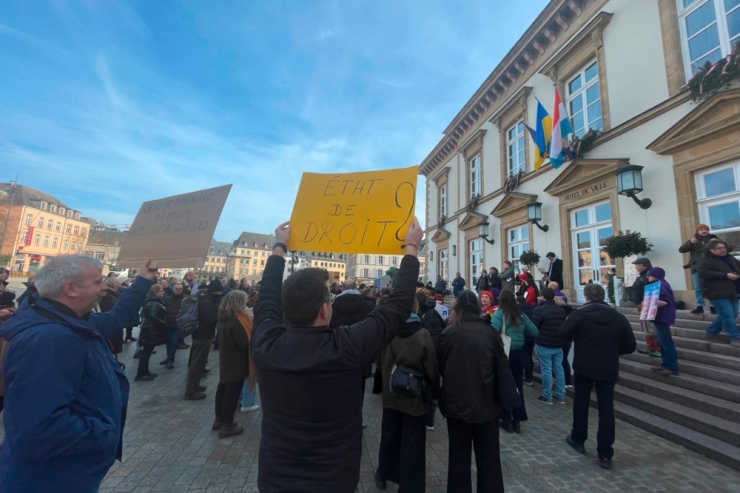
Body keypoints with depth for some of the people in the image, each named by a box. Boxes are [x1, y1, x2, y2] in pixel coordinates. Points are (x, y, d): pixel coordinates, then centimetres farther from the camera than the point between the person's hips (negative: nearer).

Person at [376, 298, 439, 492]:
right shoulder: (423, 335, -20)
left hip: (391, 394, 4)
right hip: (416, 396, -4)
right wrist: (434, 393, 2)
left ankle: (383, 475, 43)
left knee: (389, 437, 23)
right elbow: (431, 369, -12)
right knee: (412, 444, 11)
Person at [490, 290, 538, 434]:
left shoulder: (500, 313, -12)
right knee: (517, 385, 14)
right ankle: (517, 421, 23)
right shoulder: (521, 315, 3)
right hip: (518, 352, 4)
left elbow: (493, 330, -25)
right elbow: (534, 332, 8)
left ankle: (507, 421, 17)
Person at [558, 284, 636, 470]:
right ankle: (605, 454, 10)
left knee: (581, 403, 15)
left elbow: (562, 333, -16)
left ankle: (578, 440, 29)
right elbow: (630, 346, 2)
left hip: (583, 367, -2)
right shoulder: (618, 317, 0)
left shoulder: (579, 314, -10)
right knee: (606, 409, 7)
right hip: (608, 369, 2)